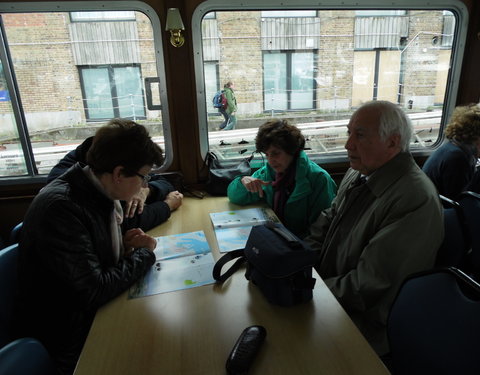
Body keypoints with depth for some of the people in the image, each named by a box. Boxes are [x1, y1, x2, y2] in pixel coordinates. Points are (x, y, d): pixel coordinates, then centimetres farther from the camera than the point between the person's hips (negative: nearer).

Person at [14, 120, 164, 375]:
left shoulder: (98, 191, -3)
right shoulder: (59, 207, -29)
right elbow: (94, 291, -29)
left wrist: (125, 242, -6)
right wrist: (144, 253, -16)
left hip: (95, 311, 7)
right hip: (70, 340, -7)